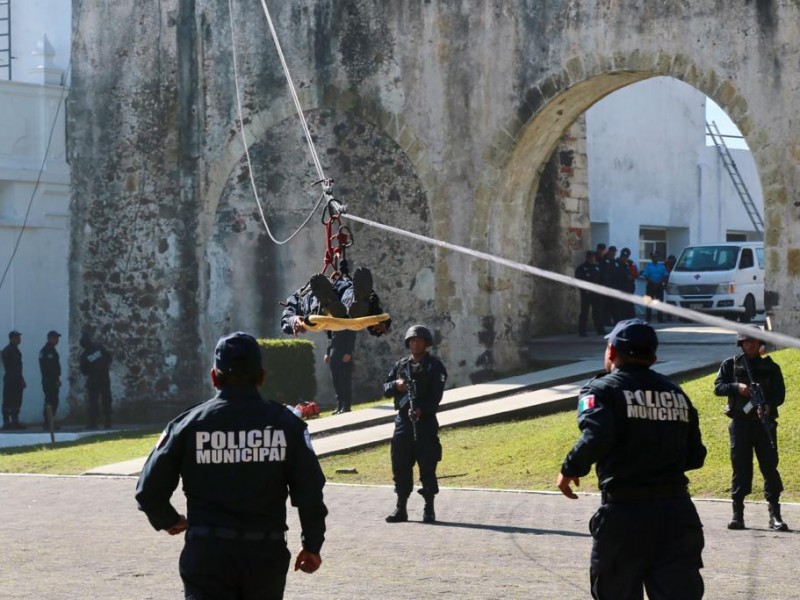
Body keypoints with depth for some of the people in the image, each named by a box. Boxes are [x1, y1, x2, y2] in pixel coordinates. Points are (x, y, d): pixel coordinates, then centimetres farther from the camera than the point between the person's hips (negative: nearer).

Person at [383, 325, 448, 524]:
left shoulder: (434, 366, 0)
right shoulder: (400, 365, 14)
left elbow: (436, 395, -10)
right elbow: (385, 387, 13)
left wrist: (422, 409, -25)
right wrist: (396, 385, -10)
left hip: (426, 421, -4)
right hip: (403, 421, 4)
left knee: (427, 467, -2)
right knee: (400, 466, 5)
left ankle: (429, 509, 4)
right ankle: (401, 509, 12)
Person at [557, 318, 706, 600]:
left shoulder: (602, 389, -4)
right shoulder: (677, 393, 13)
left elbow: (596, 438, -22)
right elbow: (695, 456, 13)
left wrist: (570, 470, -6)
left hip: (624, 515, -4)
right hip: (677, 513, 4)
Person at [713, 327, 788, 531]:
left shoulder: (771, 367, 8)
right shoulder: (730, 365, 8)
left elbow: (779, 393, 0)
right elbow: (718, 387, 0)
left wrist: (769, 406, -20)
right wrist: (737, 387, -18)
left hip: (764, 422, 0)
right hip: (740, 422, 0)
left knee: (770, 466, -3)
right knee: (740, 469, 2)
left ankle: (775, 515, -1)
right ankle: (738, 515, 7)